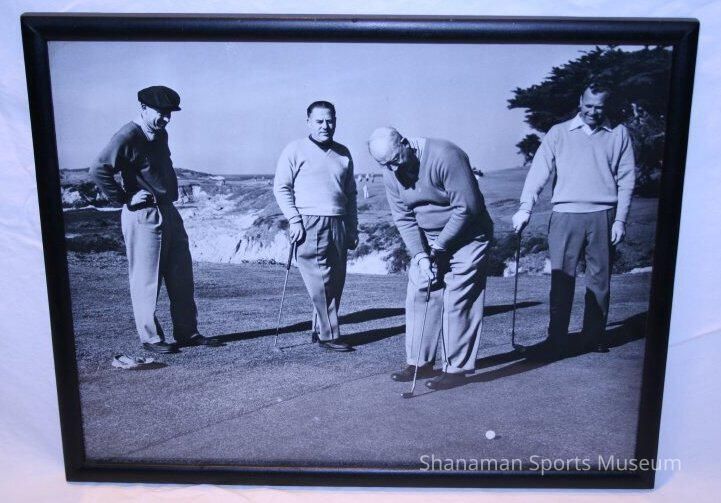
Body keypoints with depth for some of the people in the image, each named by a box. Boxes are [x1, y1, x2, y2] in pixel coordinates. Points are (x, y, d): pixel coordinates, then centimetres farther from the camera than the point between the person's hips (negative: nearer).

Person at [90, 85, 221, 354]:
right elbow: (98, 170, -19)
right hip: (143, 215, -9)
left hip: (168, 211, 9)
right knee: (147, 279, 1)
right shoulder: (127, 137, -12)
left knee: (181, 276, 10)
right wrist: (125, 199, -16)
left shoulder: (160, 134, 14)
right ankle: (150, 337, 12)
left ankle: (187, 333, 19)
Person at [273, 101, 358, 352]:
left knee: (336, 282, 6)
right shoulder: (295, 150, 2)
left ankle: (319, 330, 18)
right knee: (320, 282, -8)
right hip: (309, 225, -5)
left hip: (338, 225, 6)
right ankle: (329, 334, 1)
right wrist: (294, 220, -10)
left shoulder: (343, 154, 17)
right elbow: (281, 187, 0)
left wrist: (353, 228, 16)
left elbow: (350, 194, 21)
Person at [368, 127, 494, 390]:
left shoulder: (445, 156, -25)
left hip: (466, 237, -6)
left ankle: (457, 369, 3)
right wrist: (420, 255, -15)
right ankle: (419, 362, 13)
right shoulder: (391, 174, -4)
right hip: (426, 242, 6)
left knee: (457, 301, -7)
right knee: (419, 296, 3)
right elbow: (403, 219, -3)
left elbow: (466, 207, -23)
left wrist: (440, 245, -19)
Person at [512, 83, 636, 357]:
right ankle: (557, 339, 4)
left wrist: (620, 219, 0)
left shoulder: (619, 134, 9)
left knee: (600, 279, 7)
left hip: (603, 215, 1)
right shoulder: (559, 132, 7)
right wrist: (525, 208, -12)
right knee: (561, 279, -2)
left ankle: (595, 335, 20)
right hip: (565, 213, -1)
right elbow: (539, 170, -1)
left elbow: (626, 179, 7)